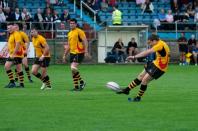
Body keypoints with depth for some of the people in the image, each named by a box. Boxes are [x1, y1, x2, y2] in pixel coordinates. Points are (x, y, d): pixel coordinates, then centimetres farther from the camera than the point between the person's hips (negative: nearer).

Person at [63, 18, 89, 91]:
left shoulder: (79, 31, -8)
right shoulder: (69, 33, 16)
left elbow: (85, 41, -13)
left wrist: (86, 51, -22)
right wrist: (65, 55, 21)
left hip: (79, 53, -8)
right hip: (72, 53, 8)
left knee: (73, 68, -19)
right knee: (73, 70, 5)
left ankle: (82, 82, -4)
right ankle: (76, 86, 11)